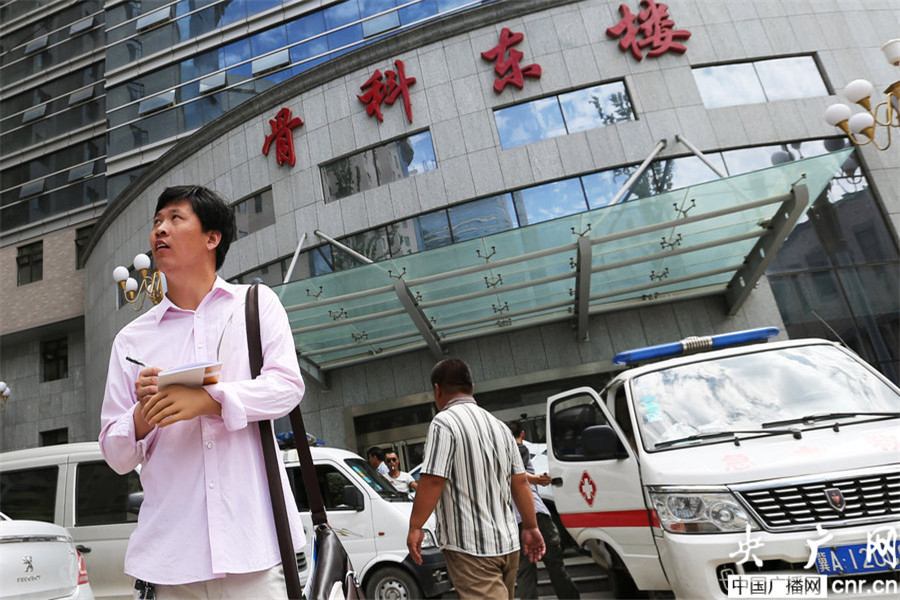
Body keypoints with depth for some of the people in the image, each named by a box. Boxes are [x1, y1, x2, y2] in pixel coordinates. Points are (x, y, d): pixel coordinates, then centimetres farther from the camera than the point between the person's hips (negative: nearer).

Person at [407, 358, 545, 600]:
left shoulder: (444, 423, -12)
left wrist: (415, 527, -9)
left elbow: (432, 481, -19)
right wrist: (531, 527, 17)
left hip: (469, 547, -8)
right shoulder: (499, 426, 11)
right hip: (508, 543, 8)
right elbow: (520, 482, 11)